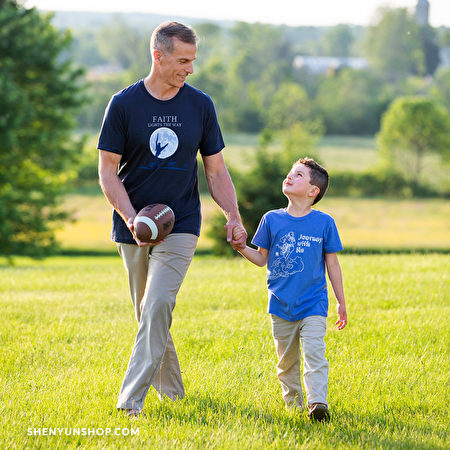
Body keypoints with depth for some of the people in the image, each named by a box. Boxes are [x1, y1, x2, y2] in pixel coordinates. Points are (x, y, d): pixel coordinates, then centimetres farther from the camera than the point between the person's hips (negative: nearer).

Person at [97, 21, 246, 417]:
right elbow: (108, 171, -2)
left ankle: (131, 399, -18)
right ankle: (172, 392, 25)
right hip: (134, 226, 1)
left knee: (158, 307, -16)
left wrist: (233, 215, -4)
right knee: (148, 314, 8)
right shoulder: (124, 104, -3)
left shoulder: (200, 105, 4)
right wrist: (131, 218, -17)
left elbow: (216, 170, 10)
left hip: (181, 225, 0)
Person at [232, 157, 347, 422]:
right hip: (281, 306, 3)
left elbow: (332, 265, 4)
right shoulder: (272, 220, 2)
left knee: (314, 354, -18)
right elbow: (262, 259, 9)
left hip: (313, 304, -3)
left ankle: (318, 403, -22)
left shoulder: (324, 223, -3)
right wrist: (241, 248, -11)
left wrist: (341, 303, 7)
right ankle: (293, 401, 28)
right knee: (287, 361, 12)